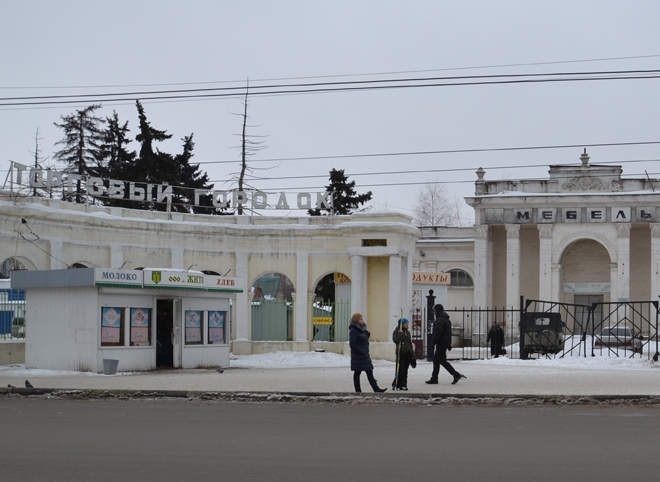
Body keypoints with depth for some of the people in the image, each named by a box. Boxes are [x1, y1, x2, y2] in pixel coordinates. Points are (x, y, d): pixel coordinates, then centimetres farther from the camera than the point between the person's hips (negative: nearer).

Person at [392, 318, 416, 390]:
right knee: (400, 370, -10)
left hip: (408, 353, 6)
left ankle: (403, 385, 7)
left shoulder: (407, 332, 16)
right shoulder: (397, 331, -2)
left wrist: (412, 354, 17)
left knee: (405, 370, 4)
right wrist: (401, 333, -20)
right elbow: (395, 340, -17)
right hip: (401, 353, -6)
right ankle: (396, 385, 0)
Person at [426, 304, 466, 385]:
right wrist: (449, 344, 25)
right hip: (446, 342, 10)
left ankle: (456, 375, -12)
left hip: (441, 343, -10)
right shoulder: (446, 319, 18)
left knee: (442, 360, -8)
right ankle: (434, 378, 16)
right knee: (436, 360, 14)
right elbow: (449, 332, 22)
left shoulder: (440, 320, -15)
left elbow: (438, 332, -23)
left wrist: (434, 342, -19)